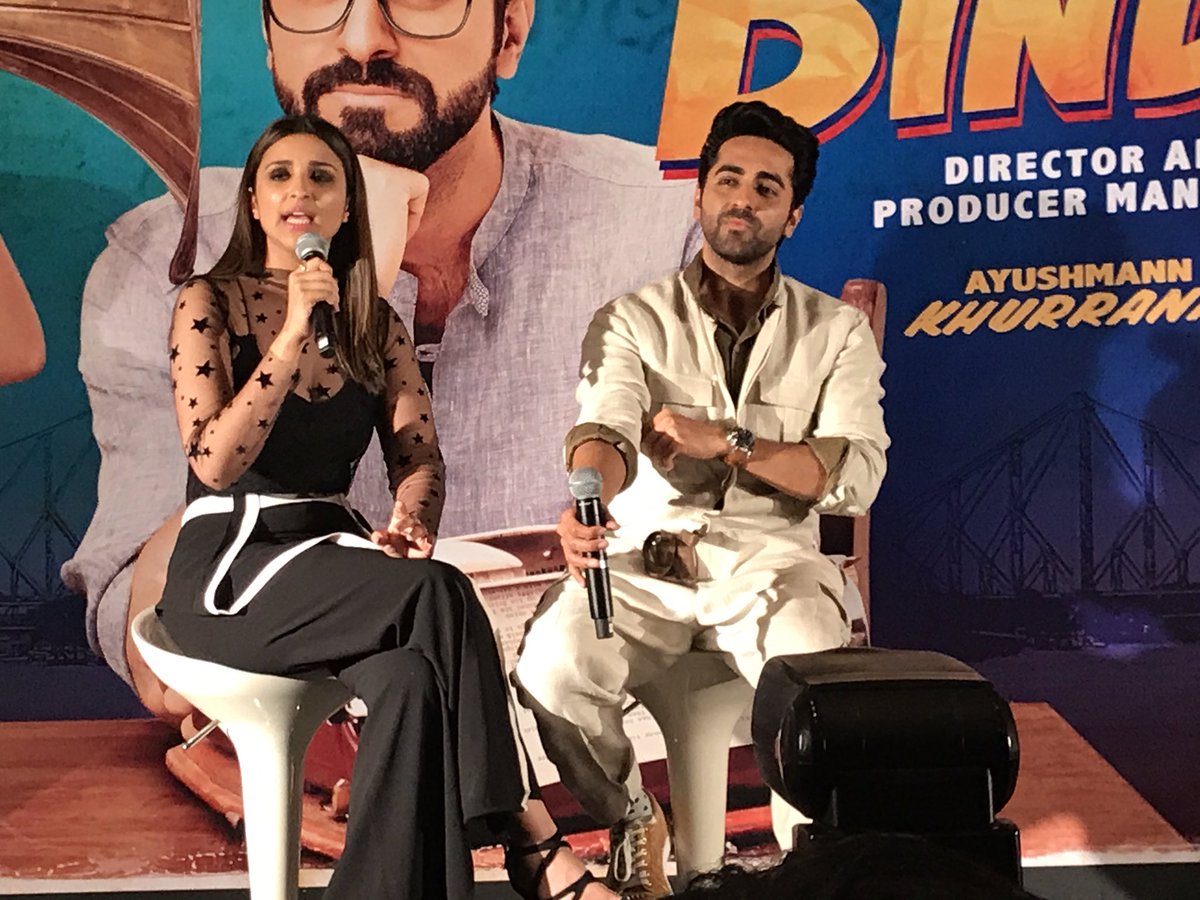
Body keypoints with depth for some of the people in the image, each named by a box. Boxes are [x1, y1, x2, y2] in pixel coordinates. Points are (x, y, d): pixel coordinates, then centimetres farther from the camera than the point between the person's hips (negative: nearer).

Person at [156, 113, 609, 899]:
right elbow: (215, 463, -16)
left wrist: (410, 522, -20)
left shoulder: (377, 325, 11)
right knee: (438, 595, -30)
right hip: (229, 567, -4)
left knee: (414, 680, -32)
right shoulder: (210, 305, -3)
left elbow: (419, 455, 3)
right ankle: (529, 836, -24)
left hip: (332, 553, 4)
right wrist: (292, 336, -21)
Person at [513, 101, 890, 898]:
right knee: (551, 670, -31)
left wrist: (728, 442, -17)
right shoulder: (632, 320, 6)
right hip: (642, 555, 0)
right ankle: (633, 822, 1)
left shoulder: (838, 331, 9)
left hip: (769, 558, 0)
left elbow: (857, 475, -4)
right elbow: (606, 430, -14)